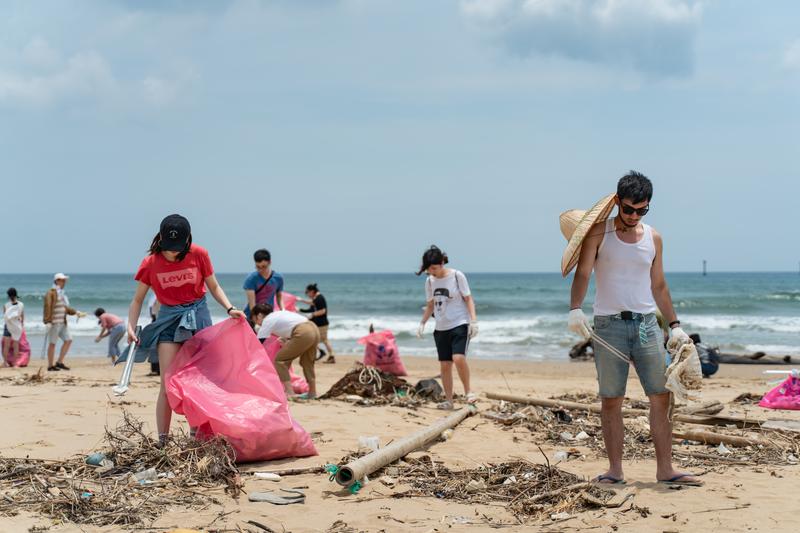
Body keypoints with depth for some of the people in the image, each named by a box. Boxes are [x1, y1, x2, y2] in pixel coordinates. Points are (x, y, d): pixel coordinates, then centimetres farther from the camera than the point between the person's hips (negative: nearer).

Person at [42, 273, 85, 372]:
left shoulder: (62, 294, 19)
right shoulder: (51, 293, -8)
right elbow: (47, 307, -16)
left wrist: (76, 312, 14)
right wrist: (47, 321, -23)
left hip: (62, 323, 9)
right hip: (53, 322, -9)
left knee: (68, 340, 4)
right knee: (52, 343, -3)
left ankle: (60, 362, 9)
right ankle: (50, 366, 3)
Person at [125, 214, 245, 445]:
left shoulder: (199, 255, -5)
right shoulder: (150, 264, -6)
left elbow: (214, 287, 6)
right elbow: (137, 300, 2)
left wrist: (229, 309, -9)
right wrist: (131, 328, -11)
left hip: (197, 316, 1)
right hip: (169, 320, -1)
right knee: (168, 382, -9)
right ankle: (163, 441, -7)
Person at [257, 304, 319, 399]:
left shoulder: (267, 321, 5)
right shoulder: (278, 314, 28)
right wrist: (286, 339, 42)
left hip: (303, 333, -9)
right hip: (314, 330, 9)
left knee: (280, 360, 1)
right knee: (307, 362, 26)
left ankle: (289, 392, -7)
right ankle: (312, 393, 30)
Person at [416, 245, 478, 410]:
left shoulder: (457, 276, -8)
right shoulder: (430, 281, 7)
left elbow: (468, 299, -6)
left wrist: (473, 320, -16)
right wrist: (422, 323, 4)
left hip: (460, 324, -5)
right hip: (441, 328, 5)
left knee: (458, 358, -24)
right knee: (445, 365, 3)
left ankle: (468, 392, -7)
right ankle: (448, 400, 11)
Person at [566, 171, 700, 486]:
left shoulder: (654, 238, 11)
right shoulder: (598, 232, 0)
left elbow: (658, 286, 18)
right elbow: (583, 273, -10)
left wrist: (674, 325, 13)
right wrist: (575, 309, -26)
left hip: (646, 324, 3)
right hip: (608, 325, -3)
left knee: (661, 398, -1)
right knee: (611, 401, 0)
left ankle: (665, 469, 3)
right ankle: (615, 470, 5)